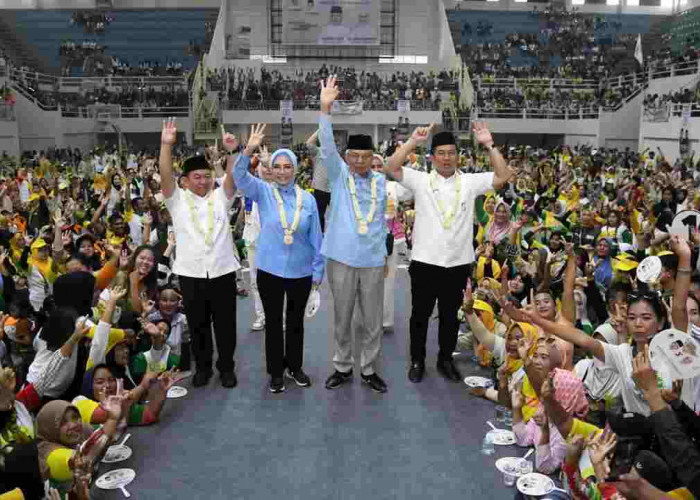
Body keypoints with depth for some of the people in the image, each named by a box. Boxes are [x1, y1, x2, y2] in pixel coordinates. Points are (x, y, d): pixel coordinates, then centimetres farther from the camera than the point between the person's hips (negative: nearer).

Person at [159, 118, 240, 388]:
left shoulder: (220, 197, 7)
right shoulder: (177, 200, 4)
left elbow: (232, 177, -7)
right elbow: (165, 176, -10)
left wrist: (232, 151, -23)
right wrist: (166, 145, -22)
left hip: (222, 271, 0)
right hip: (190, 274, 0)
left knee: (225, 324, 9)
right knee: (197, 324, 12)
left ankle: (226, 367, 25)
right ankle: (202, 366, 28)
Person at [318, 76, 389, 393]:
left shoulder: (381, 181, 6)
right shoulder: (339, 175, 0)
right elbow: (327, 146, -15)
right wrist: (325, 109, -25)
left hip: (373, 260, 2)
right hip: (342, 258, -1)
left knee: (373, 320, 8)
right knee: (342, 318, 10)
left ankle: (369, 370, 24)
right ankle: (343, 367, 26)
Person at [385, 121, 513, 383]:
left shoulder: (470, 182, 3)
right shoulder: (421, 180, -1)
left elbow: (503, 176, -4)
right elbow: (391, 167, -12)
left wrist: (489, 145, -12)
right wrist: (413, 141, -19)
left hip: (458, 263, 2)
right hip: (424, 261, -1)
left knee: (450, 315, 15)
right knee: (420, 314, 10)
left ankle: (445, 359, 31)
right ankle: (417, 360, 26)